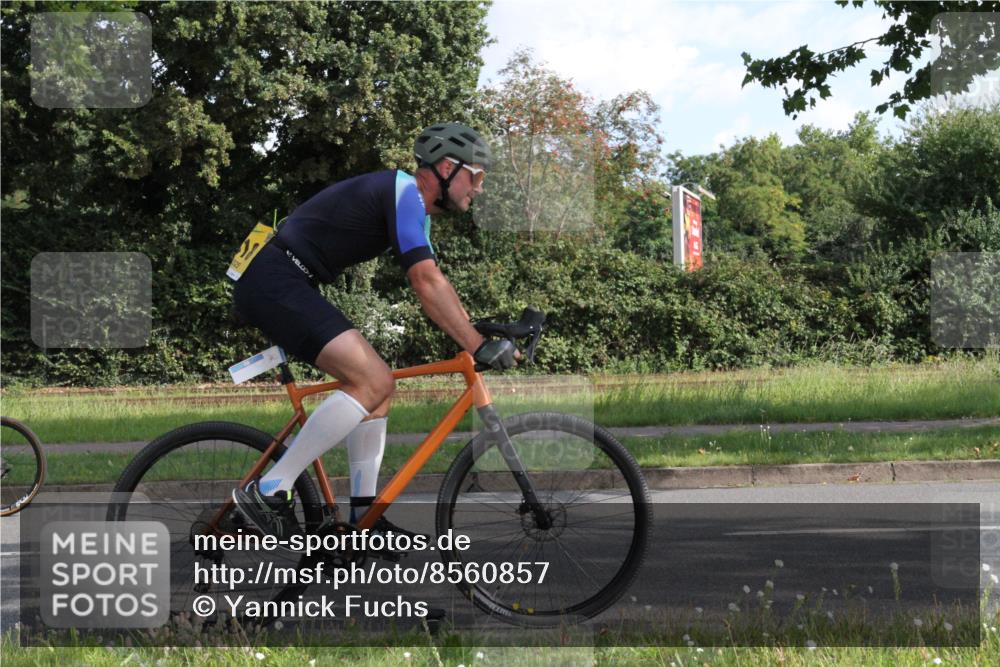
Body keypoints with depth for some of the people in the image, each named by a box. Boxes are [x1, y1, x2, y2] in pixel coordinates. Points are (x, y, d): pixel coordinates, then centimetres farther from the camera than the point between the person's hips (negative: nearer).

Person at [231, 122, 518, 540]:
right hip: (274, 282, -11)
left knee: (379, 384, 10)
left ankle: (363, 517, 9)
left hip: (281, 286, 11)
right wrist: (479, 348, -19)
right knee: (371, 382, -19)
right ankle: (268, 491, -16)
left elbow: (434, 283, 23)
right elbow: (427, 285, -20)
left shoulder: (412, 205, 19)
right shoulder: (403, 191, -12)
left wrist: (480, 335, 15)